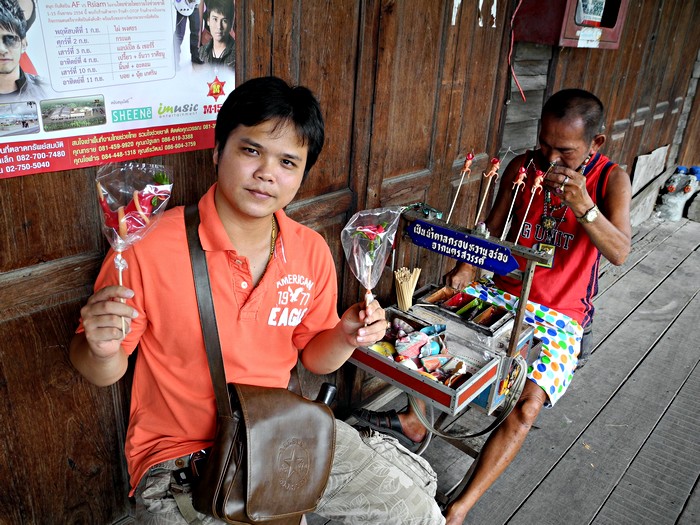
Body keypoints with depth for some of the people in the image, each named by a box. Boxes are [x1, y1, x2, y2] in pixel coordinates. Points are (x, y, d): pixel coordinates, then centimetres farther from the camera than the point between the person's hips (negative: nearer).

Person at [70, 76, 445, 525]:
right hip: (181, 454, -3)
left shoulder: (312, 252, -5)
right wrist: (101, 349, -30)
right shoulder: (149, 247, -19)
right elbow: (103, 373, -7)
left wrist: (344, 338, -13)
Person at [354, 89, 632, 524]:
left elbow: (619, 253, -19)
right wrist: (466, 267, -15)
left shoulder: (611, 179, -7)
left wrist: (583, 205, -35)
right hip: (504, 292, 4)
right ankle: (414, 419, -6)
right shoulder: (523, 167, 1)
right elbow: (491, 229, 4)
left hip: (561, 316, -4)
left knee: (529, 402, -25)